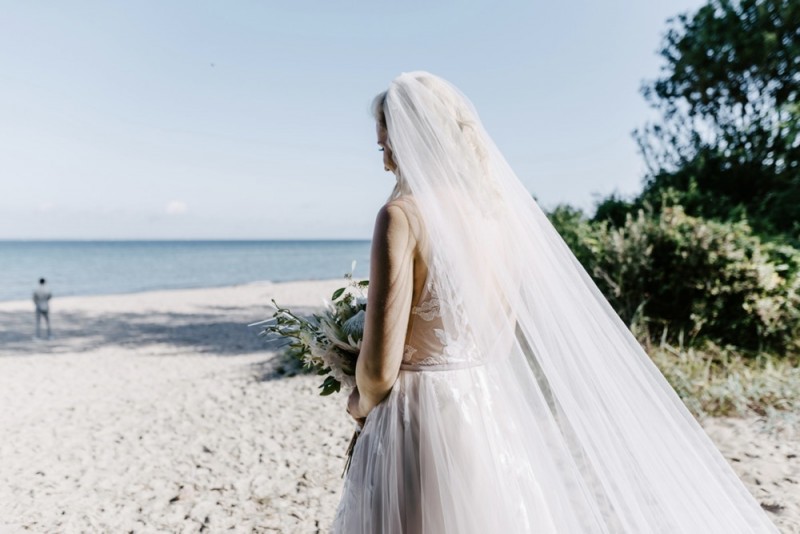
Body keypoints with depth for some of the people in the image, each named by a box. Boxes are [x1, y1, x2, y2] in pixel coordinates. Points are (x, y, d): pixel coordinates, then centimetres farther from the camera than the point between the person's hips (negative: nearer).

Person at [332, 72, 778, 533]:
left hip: (419, 425, -6)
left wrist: (363, 402, 4)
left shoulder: (403, 215, -17)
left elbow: (381, 366, -17)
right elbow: (504, 340, 11)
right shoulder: (502, 207, 4)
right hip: (492, 414, 7)